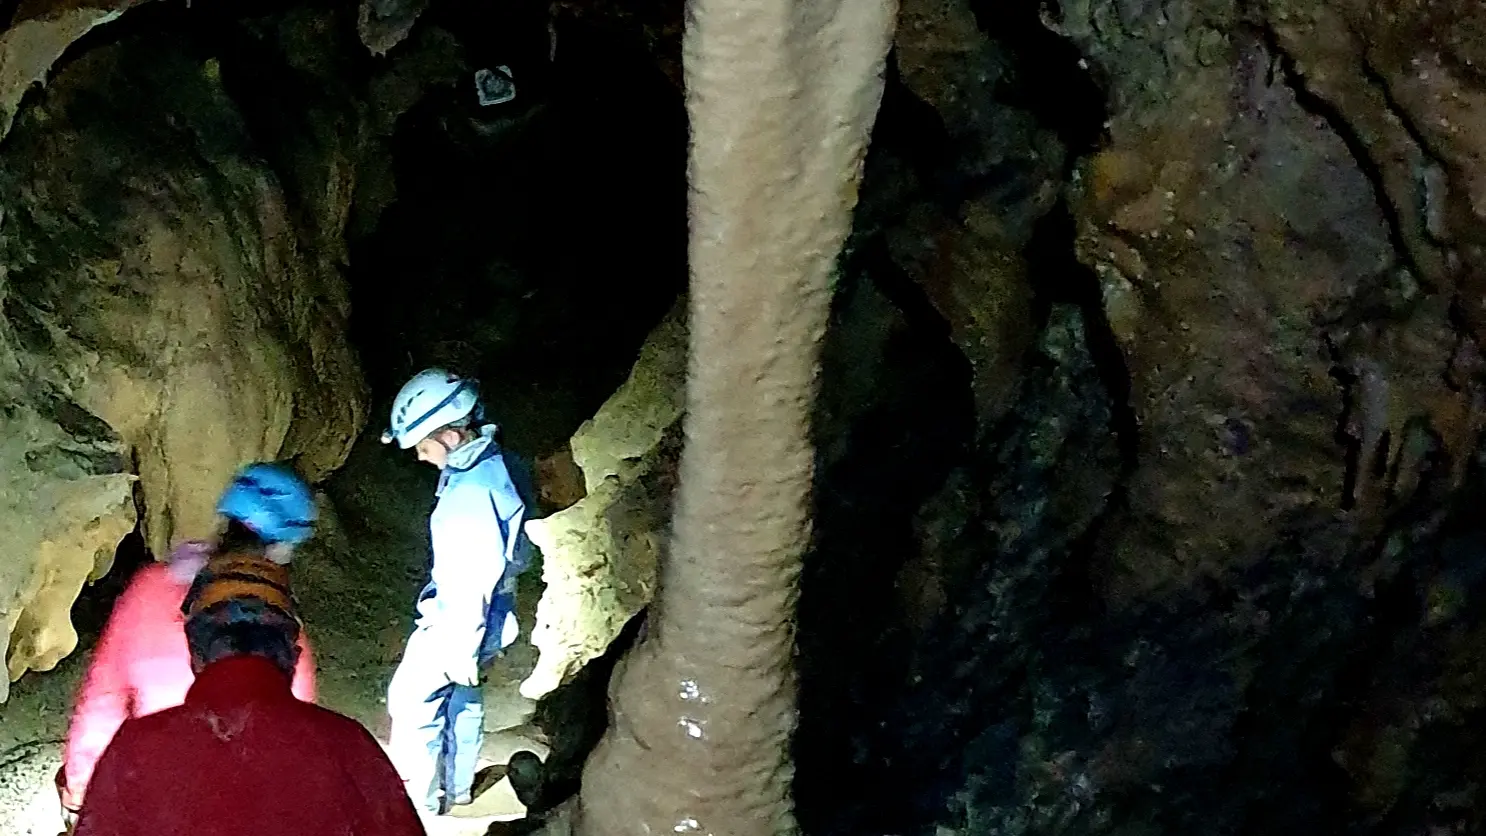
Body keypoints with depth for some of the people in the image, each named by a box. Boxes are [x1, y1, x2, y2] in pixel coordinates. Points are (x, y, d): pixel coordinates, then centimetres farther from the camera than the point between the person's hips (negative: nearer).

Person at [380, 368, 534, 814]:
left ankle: (419, 797, 18)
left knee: (411, 700, 6)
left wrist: (461, 652, -20)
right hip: (477, 612, 9)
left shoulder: (472, 493, -30)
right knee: (462, 697, 24)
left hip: (458, 621, -9)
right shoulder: (493, 462, -1)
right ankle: (457, 784, 39)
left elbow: (474, 580, -27)